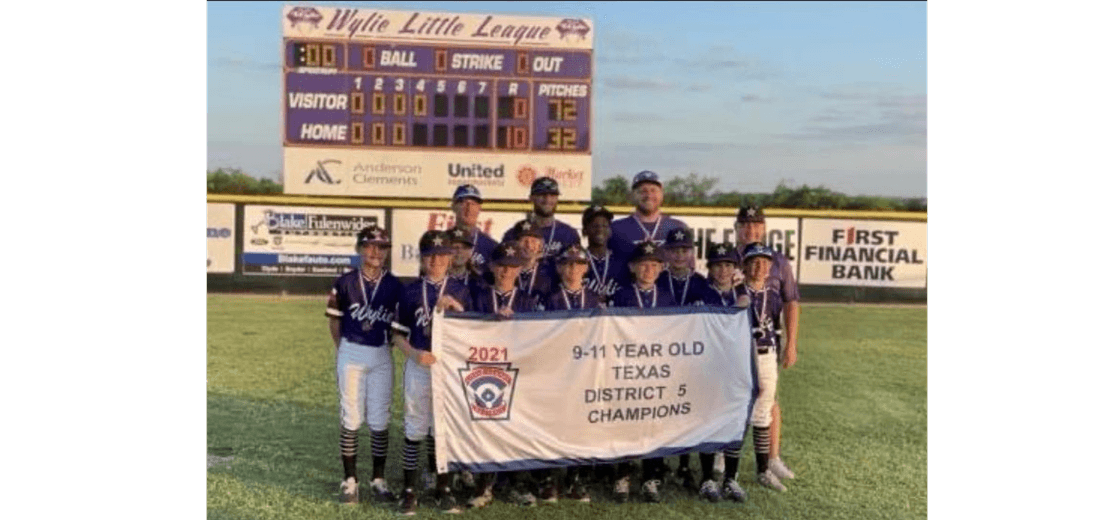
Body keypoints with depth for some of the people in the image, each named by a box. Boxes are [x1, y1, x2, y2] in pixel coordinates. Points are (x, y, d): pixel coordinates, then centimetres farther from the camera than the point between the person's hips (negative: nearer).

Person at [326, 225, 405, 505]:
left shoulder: (395, 286, 1)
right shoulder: (345, 283, -2)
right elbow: (335, 320, 6)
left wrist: (387, 340, 1)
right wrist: (344, 349, 7)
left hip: (382, 356, 1)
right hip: (351, 354, -1)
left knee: (380, 420, 5)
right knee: (351, 418, 1)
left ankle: (378, 479, 18)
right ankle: (349, 479, 12)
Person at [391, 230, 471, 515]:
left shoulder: (459, 289, 4)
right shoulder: (411, 291, 3)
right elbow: (398, 334, 5)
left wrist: (456, 307, -13)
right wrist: (415, 354, -13)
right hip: (419, 365, 0)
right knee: (415, 430, 3)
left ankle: (444, 489, 19)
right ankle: (409, 491, 14)